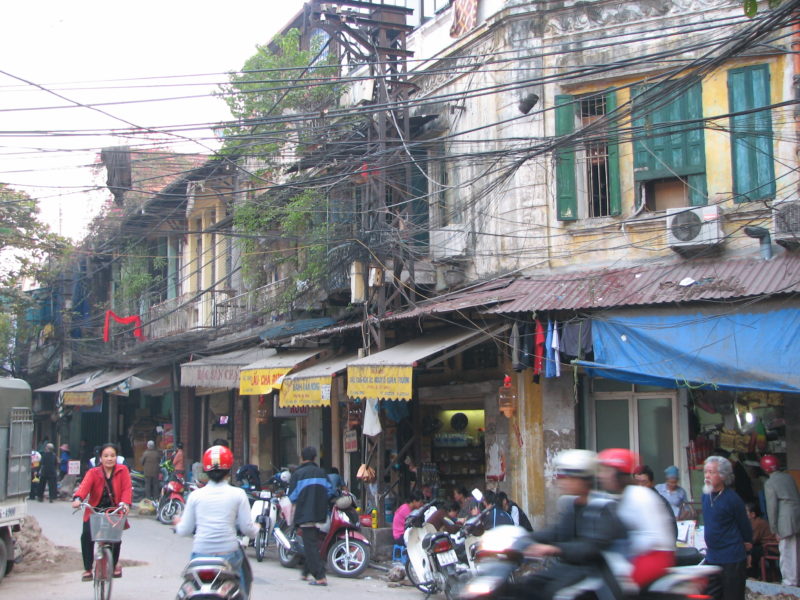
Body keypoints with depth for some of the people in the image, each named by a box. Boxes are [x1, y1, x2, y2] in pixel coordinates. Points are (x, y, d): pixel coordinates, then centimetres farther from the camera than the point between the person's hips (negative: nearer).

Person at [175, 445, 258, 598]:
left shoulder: (195, 495, 2)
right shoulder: (237, 494, -3)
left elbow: (184, 531, 5)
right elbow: (247, 528, -2)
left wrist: (178, 523, 26)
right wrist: (256, 529, 20)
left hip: (200, 555, 2)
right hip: (229, 554, -1)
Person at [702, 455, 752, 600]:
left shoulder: (732, 499, -17)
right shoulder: (706, 495, 3)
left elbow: (744, 524, -4)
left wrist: (747, 542, 10)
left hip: (732, 559, -6)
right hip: (712, 557, 7)